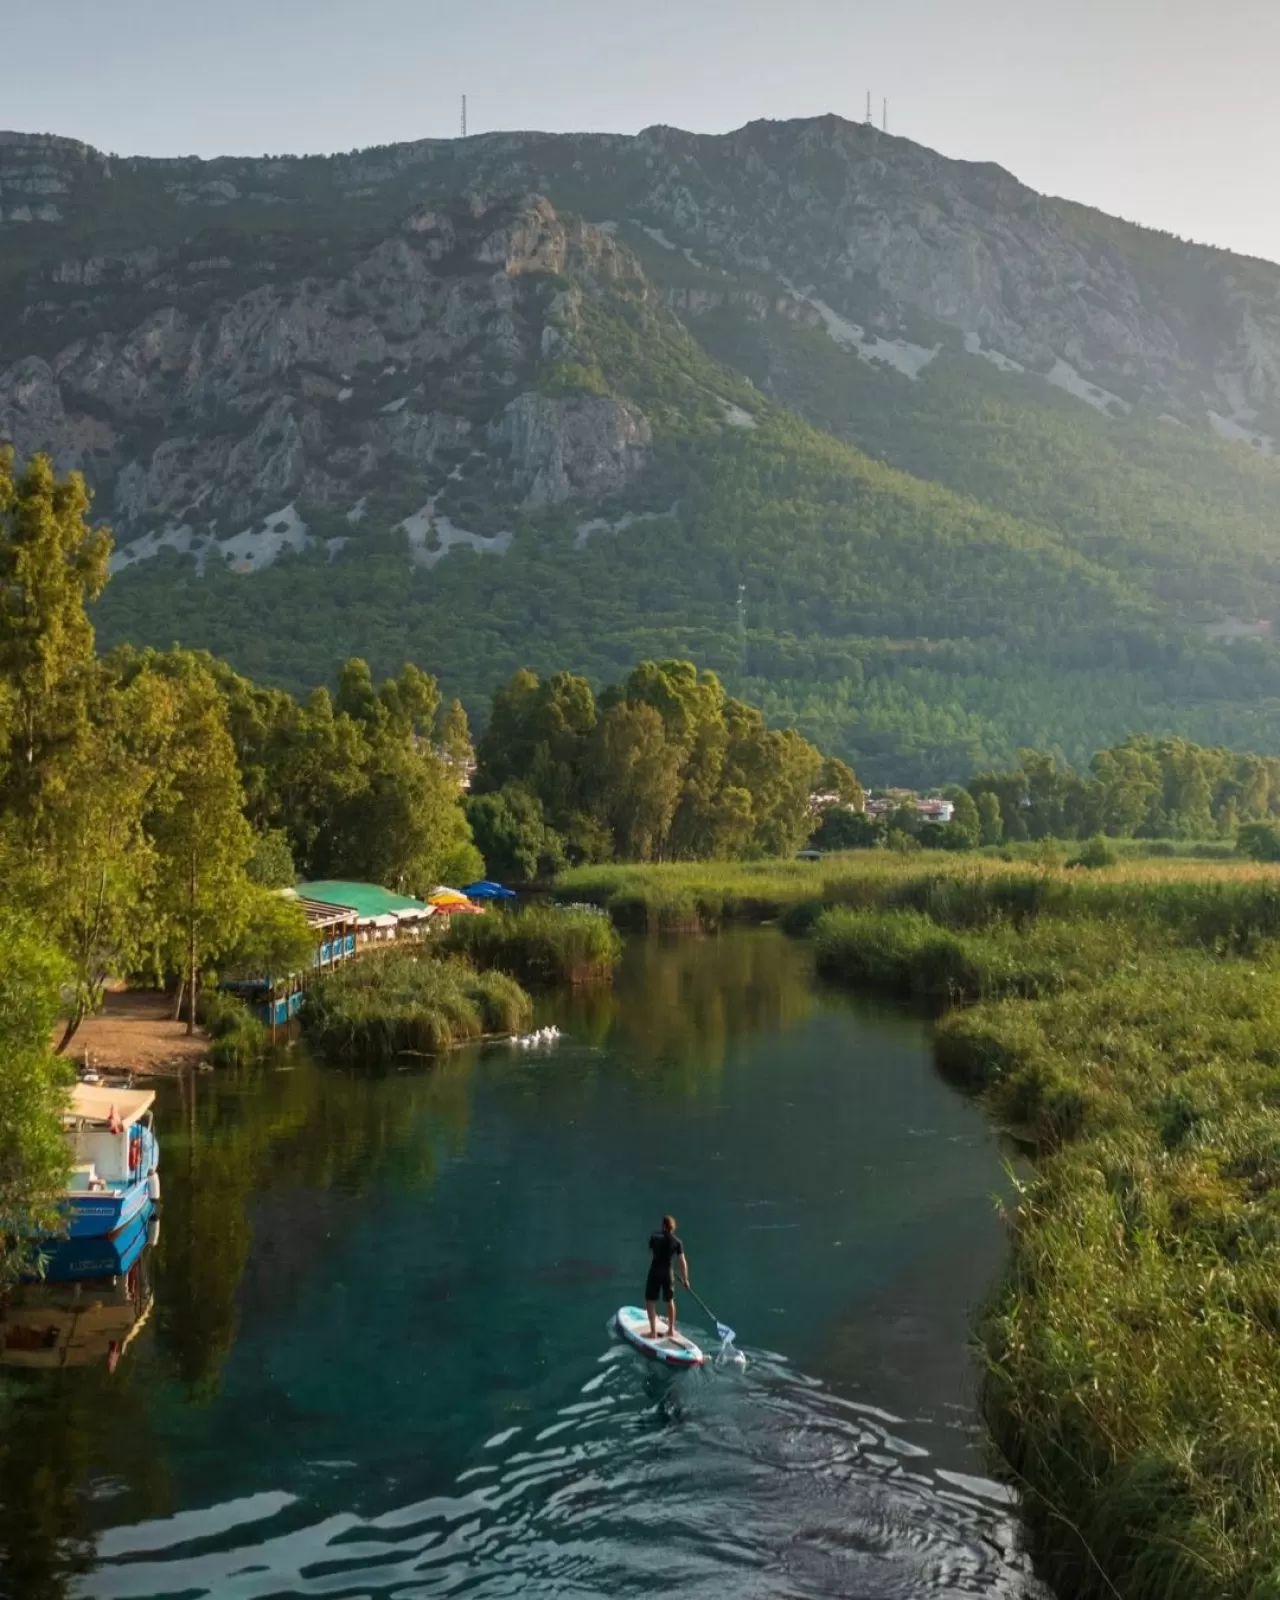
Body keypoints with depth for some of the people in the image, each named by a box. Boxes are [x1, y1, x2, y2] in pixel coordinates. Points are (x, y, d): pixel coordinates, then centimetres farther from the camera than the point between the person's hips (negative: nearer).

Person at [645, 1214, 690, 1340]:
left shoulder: (654, 1237, -6)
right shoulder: (677, 1241, -5)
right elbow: (683, 1262, -4)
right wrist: (685, 1279, 6)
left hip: (655, 1272, -2)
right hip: (669, 1273, 2)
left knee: (650, 1302, 7)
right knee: (670, 1301, 20)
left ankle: (653, 1331, 3)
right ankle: (671, 1330, 27)